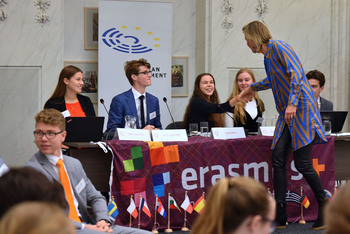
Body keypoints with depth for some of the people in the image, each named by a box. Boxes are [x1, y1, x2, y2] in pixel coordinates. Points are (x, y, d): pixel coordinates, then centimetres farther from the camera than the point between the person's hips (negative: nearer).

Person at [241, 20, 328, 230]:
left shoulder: (279, 48, -9)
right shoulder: (268, 56, 19)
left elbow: (296, 75, -20)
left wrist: (292, 103, -29)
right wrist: (253, 88, 53)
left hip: (301, 110, -9)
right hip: (287, 114, 9)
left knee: (302, 163, -10)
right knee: (278, 160, -1)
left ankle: (324, 207, 6)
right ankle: (280, 216, 0)